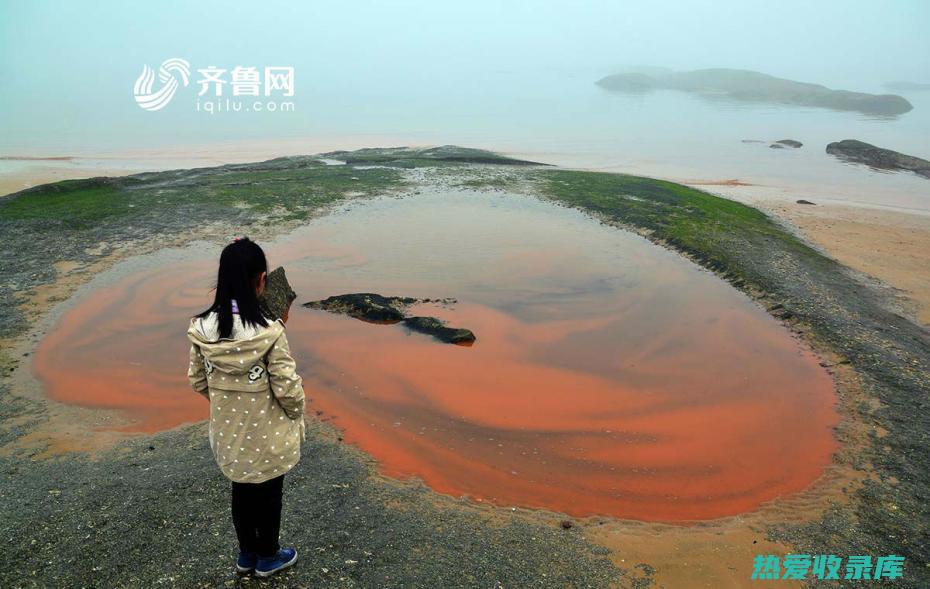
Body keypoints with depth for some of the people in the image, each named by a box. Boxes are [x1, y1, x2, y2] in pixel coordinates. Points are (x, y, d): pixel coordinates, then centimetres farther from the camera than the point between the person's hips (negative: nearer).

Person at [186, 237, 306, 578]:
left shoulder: (202, 328, -13)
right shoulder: (269, 333, -29)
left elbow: (197, 381, 0)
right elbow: (288, 389, -21)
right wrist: (296, 416, -1)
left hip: (228, 433, 4)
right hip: (267, 436, -4)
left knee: (241, 491, 25)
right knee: (269, 494, 20)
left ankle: (246, 555, 45)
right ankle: (267, 557, 41)